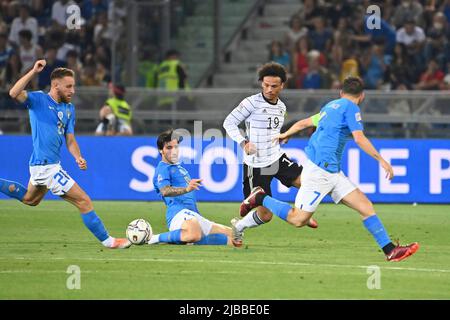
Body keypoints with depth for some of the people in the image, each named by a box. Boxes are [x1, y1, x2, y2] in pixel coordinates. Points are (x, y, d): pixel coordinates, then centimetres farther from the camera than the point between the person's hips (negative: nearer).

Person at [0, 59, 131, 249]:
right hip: (46, 166, -9)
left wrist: (78, 157, -7)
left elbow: (70, 139, 13)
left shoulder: (69, 109, 11)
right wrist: (34, 72, -32)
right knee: (84, 201, -7)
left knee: (30, 199, 32)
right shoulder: (39, 100, -11)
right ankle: (107, 241, 1)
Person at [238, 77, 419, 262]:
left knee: (366, 207, 0)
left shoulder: (331, 106, 20)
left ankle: (390, 250, -6)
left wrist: (285, 135, 48)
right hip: (320, 169, -10)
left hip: (332, 172, 10)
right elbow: (359, 138, -18)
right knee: (299, 219, -7)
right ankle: (260, 198, 10)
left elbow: (304, 123, 31)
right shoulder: (350, 107, -6)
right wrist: (381, 160, -15)